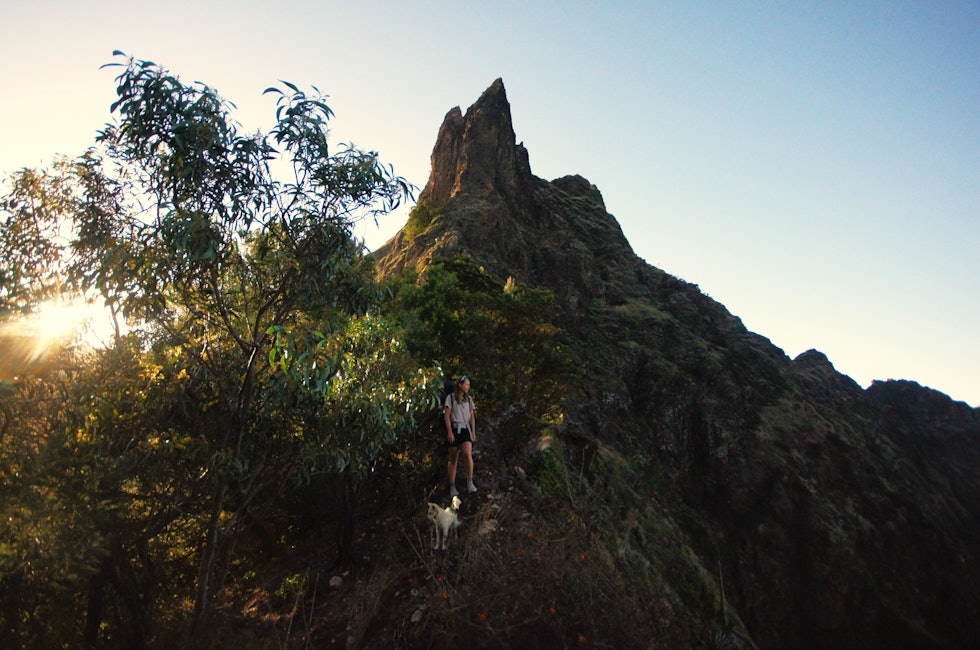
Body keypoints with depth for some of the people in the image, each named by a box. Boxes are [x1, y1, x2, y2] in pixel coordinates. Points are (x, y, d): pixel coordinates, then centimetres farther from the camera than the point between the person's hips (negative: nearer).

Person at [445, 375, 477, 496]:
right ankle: (452, 486, 14)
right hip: (454, 429, -2)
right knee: (453, 459, 4)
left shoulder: (469, 399, 12)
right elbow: (447, 416, -6)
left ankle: (470, 482, -13)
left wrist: (473, 432, 9)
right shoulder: (450, 398, -2)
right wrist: (449, 432, -13)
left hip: (466, 429, 3)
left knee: (467, 454, -20)